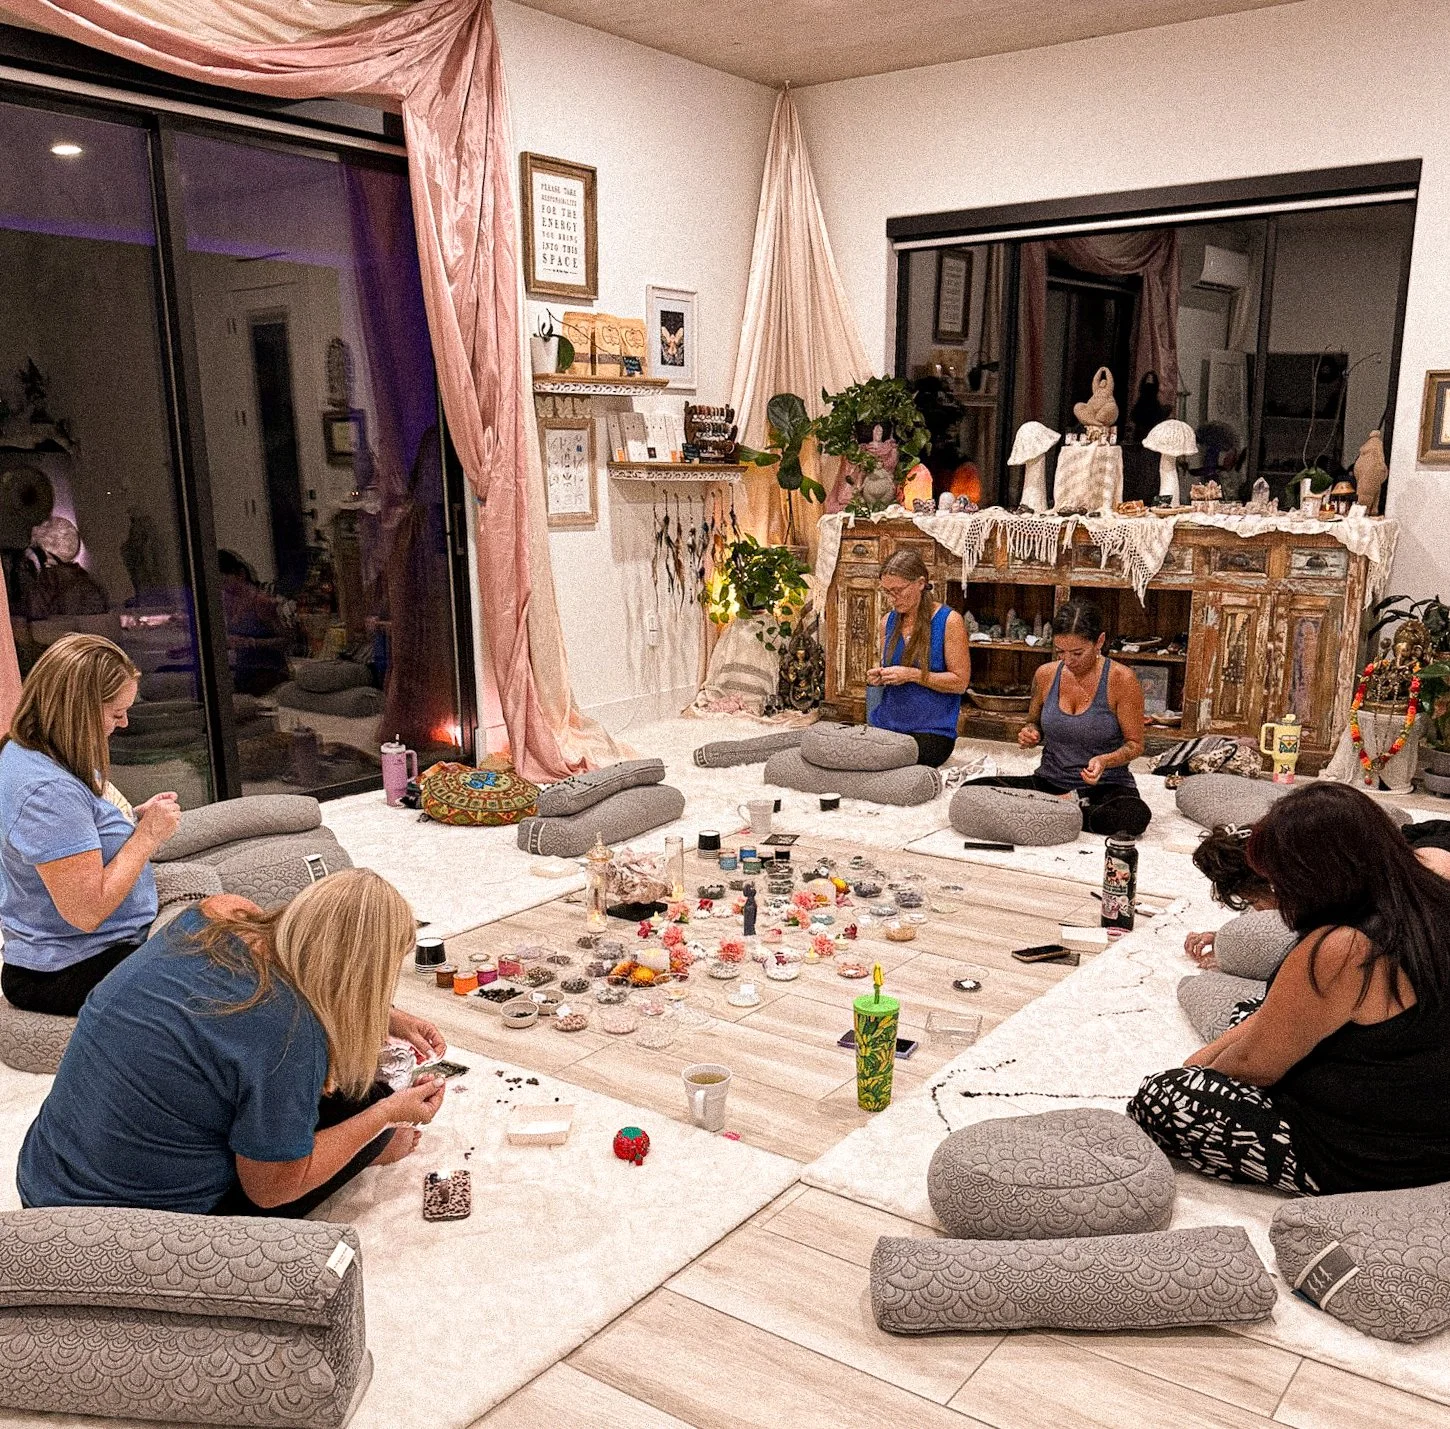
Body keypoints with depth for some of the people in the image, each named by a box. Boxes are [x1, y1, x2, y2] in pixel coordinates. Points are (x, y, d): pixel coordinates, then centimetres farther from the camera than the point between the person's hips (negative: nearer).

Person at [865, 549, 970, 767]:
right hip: (886, 723, 5)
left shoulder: (949, 621, -6)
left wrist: (913, 675, -16)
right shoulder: (888, 621, 10)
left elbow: (960, 682, -7)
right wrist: (877, 676, 1)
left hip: (932, 730, -5)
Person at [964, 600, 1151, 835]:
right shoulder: (1045, 674, 1)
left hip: (1106, 786, -3)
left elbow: (1134, 745, -3)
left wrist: (1105, 760, -24)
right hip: (1050, 781, 3)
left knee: (1134, 816, -39)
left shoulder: (1121, 680, -10)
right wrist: (1029, 735, -5)